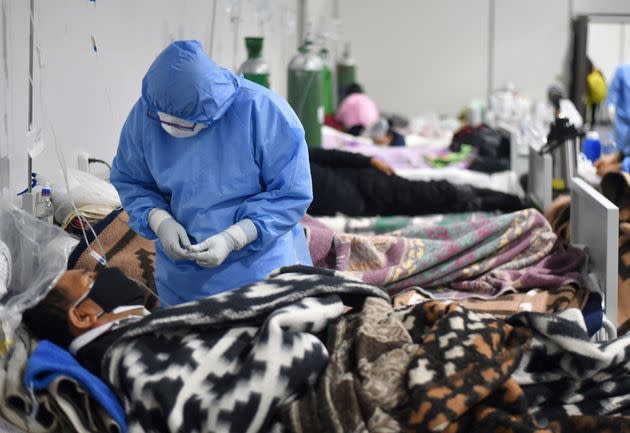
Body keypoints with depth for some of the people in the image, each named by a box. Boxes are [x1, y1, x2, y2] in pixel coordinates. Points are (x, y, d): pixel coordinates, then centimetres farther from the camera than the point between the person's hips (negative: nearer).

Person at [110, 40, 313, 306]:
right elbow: (128, 181, 3)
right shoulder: (145, 114, -11)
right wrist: (160, 221, -16)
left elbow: (292, 193, -16)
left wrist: (233, 238, -25)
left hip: (261, 270, -3)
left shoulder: (263, 112, -21)